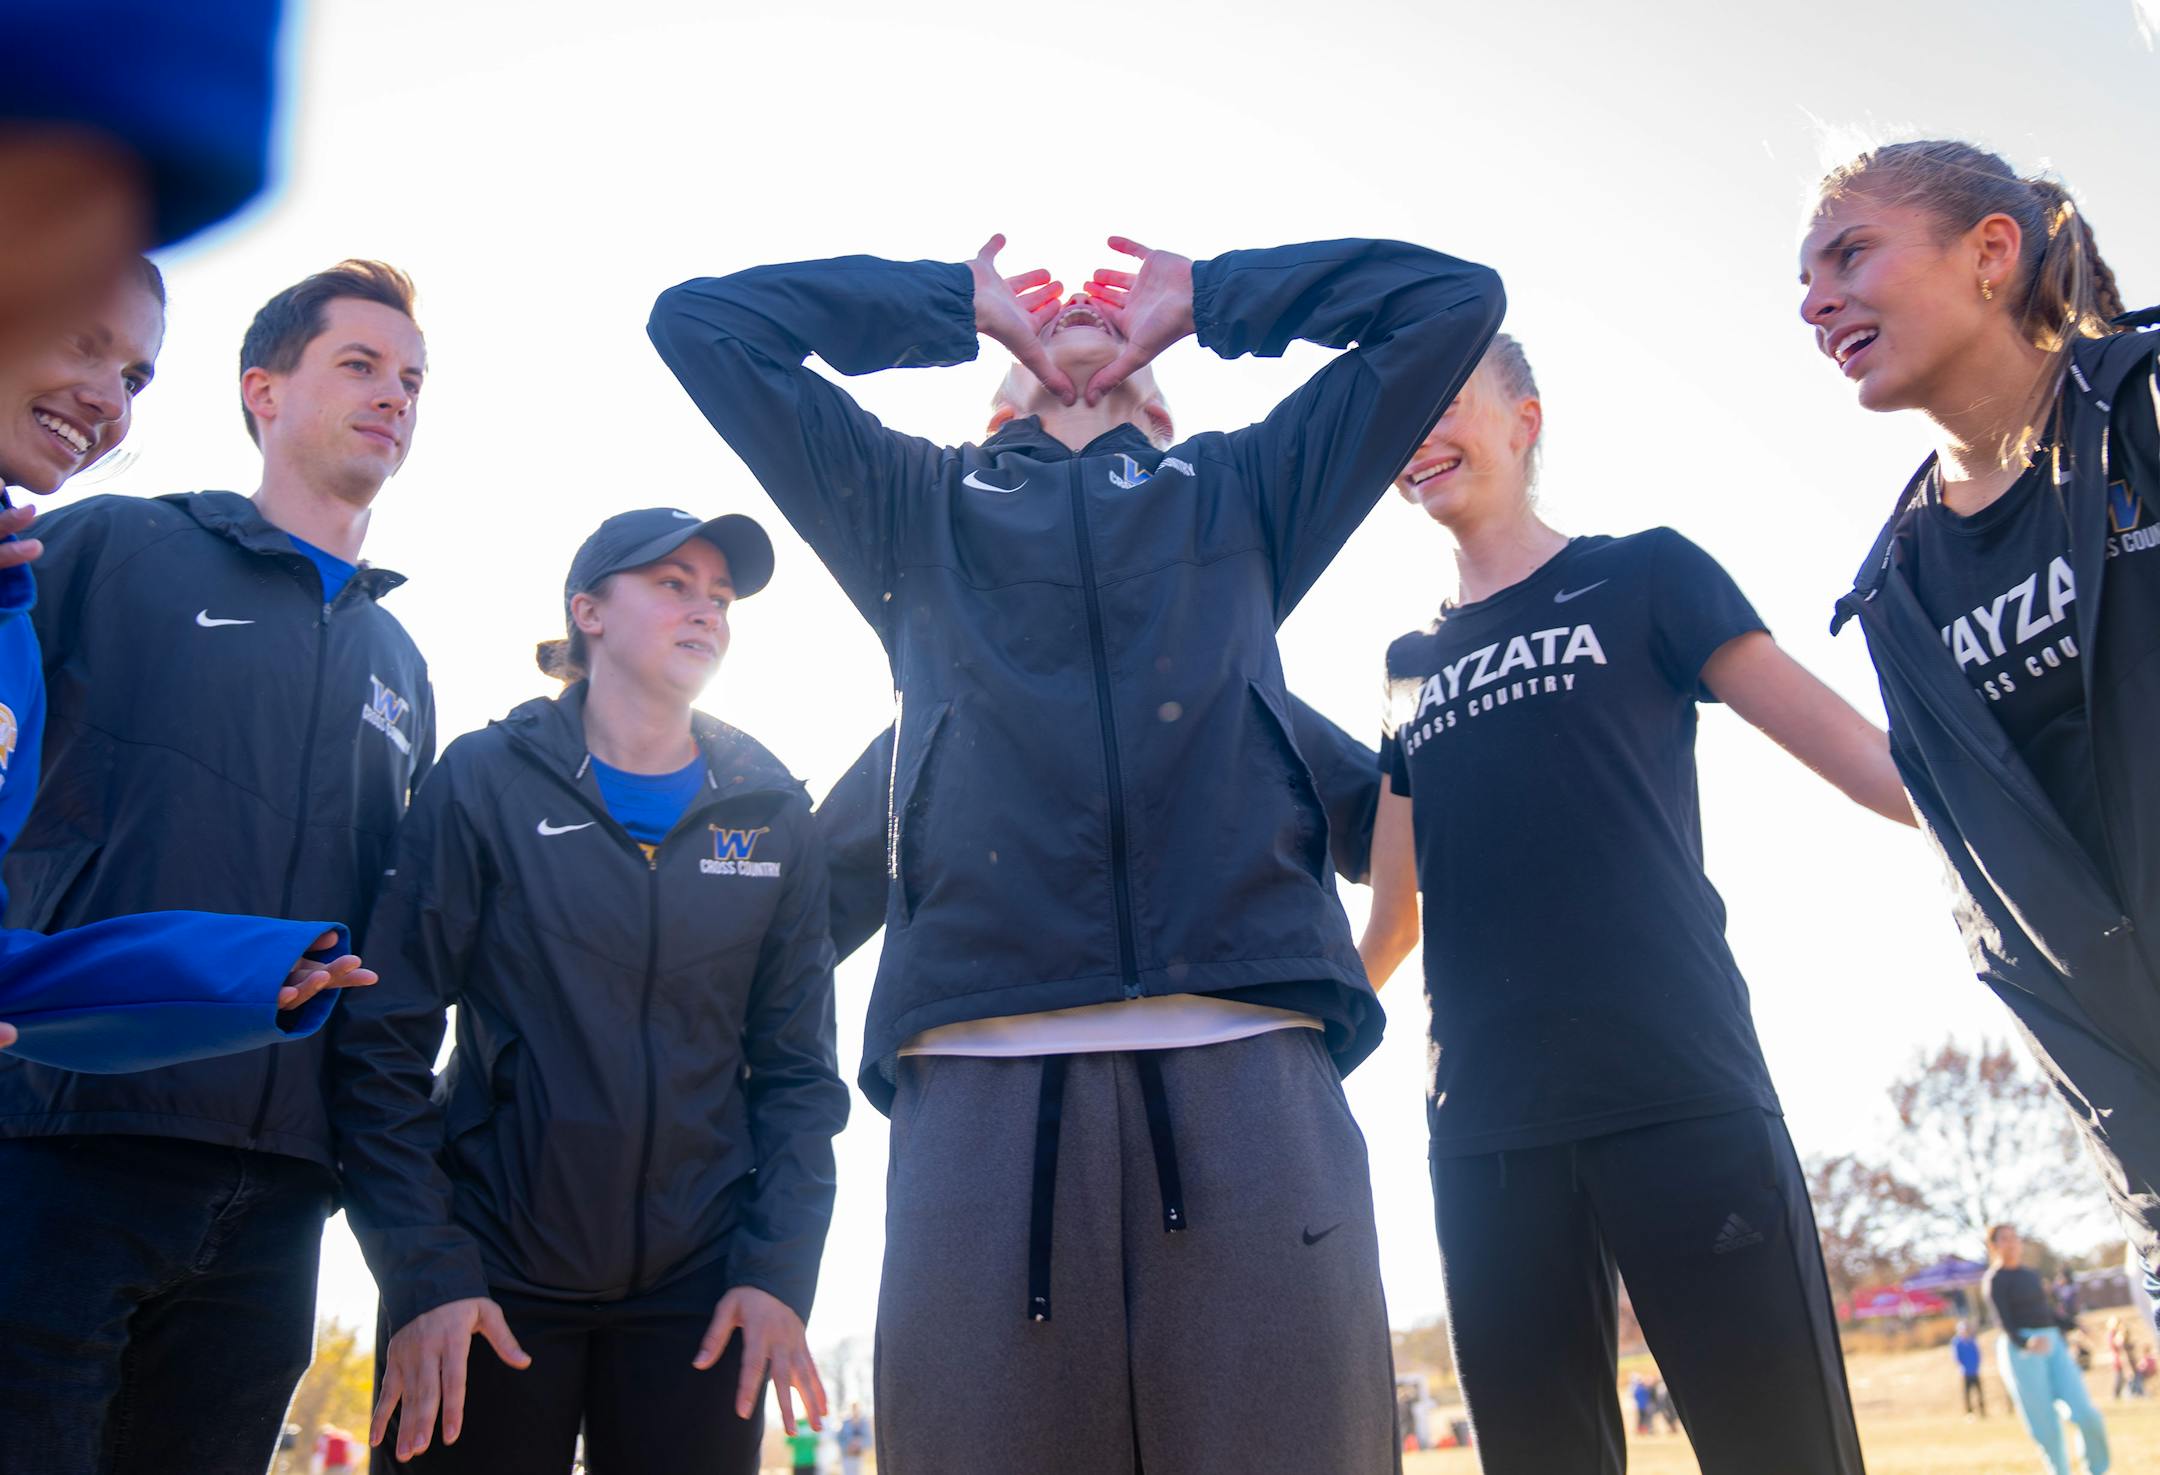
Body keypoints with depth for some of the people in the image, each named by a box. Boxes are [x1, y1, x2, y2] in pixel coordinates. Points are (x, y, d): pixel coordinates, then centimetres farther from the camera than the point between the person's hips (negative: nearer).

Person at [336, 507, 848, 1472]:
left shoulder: (772, 816, 4)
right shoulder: (486, 783, -3)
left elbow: (796, 1067, 4)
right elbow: (382, 1044, -5)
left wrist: (778, 1272, -6)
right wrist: (423, 1274, -11)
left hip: (699, 1288, 2)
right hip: (492, 1279, -2)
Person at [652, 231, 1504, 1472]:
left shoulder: (1240, 487, 27)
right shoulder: (921, 503, 27)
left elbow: (1454, 297, 28)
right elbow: (701, 319, 28)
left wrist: (1205, 296, 33)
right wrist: (961, 303, 32)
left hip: (1247, 1062, 0)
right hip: (978, 1077, 0)